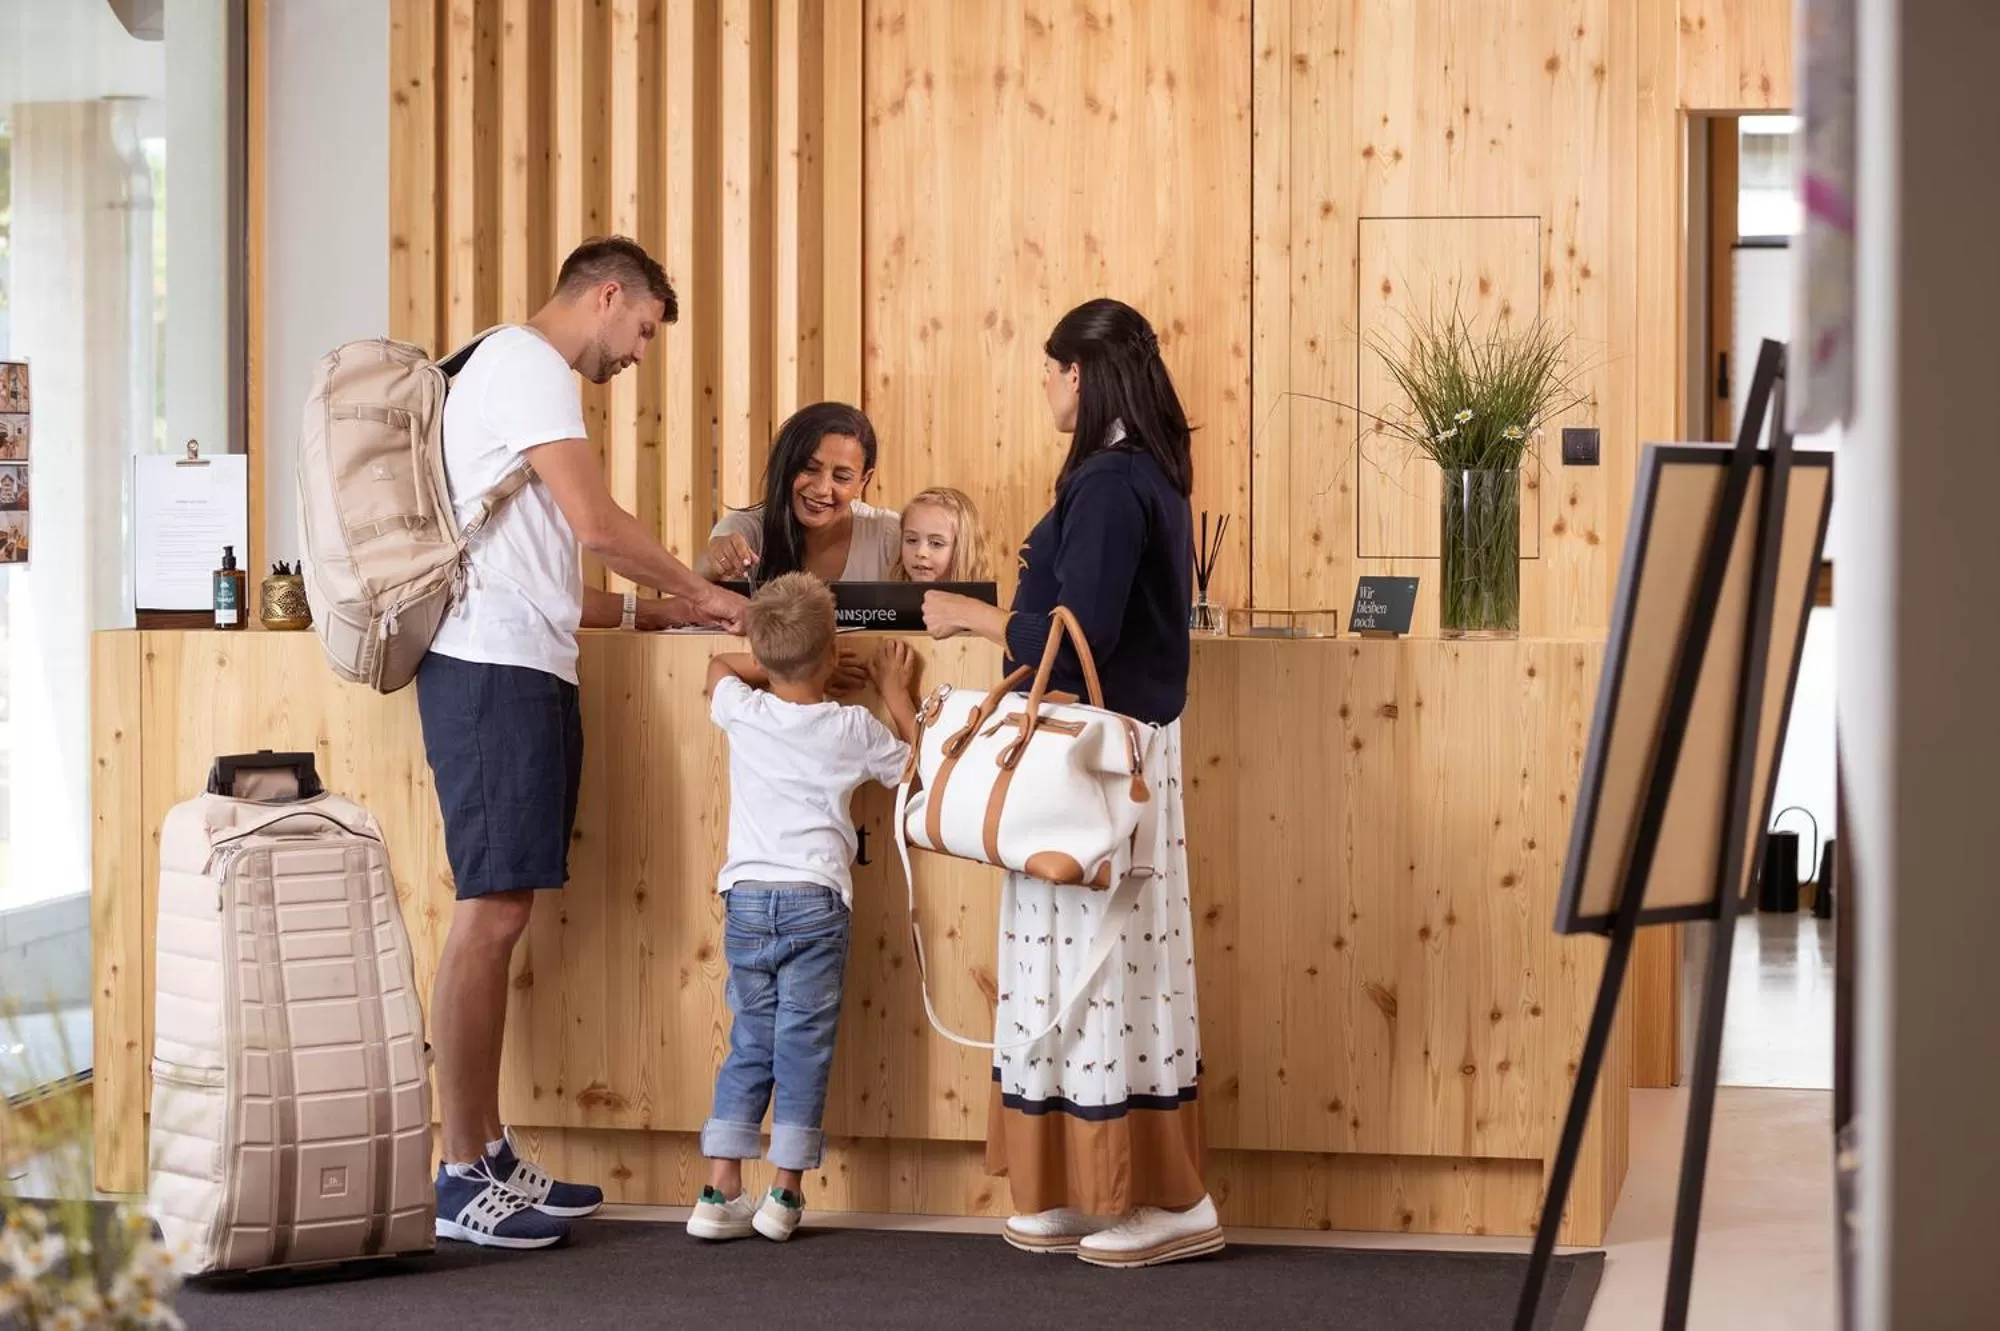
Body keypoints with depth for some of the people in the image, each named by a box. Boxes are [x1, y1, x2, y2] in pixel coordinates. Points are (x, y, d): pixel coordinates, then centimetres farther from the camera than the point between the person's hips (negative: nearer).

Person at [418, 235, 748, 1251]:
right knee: (491, 911, -10)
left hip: (520, 670, 10)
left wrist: (648, 611, 19)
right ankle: (463, 1179, -8)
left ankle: (488, 1158, 11)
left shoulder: (518, 370, 25)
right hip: (498, 670, -10)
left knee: (500, 912, 8)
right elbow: (598, 525, -13)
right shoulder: (524, 363, -6)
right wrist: (701, 594, 1)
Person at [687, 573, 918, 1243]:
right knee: (804, 1046, 2)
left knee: (749, 1044, 9)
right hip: (815, 899, -2)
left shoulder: (742, 712, 4)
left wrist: (775, 669, 27)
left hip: (746, 898, 3)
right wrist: (896, 691, 25)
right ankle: (785, 1194, 2)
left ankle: (722, 1192, 5)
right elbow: (917, 761, 17)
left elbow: (719, 667, 27)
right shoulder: (852, 729, -1)